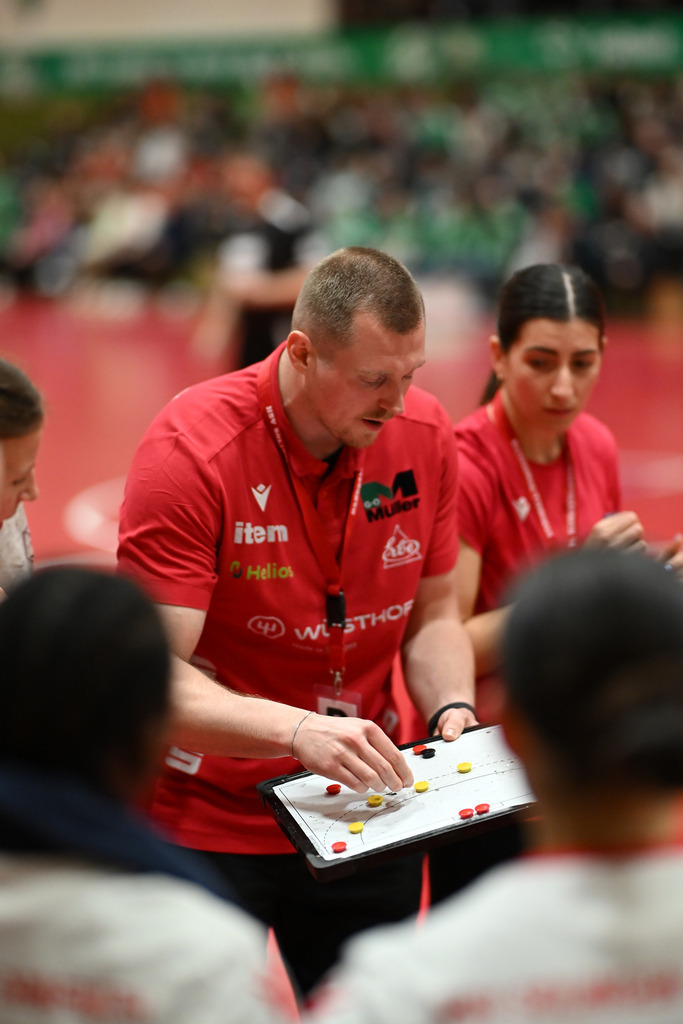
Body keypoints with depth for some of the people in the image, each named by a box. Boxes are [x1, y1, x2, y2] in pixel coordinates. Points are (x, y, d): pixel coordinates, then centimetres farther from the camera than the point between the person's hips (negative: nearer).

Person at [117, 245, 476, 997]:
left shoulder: (425, 435, -4)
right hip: (207, 828, -4)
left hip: (366, 822, 5)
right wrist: (297, 729, -37)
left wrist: (453, 712, -10)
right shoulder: (191, 448, -20)